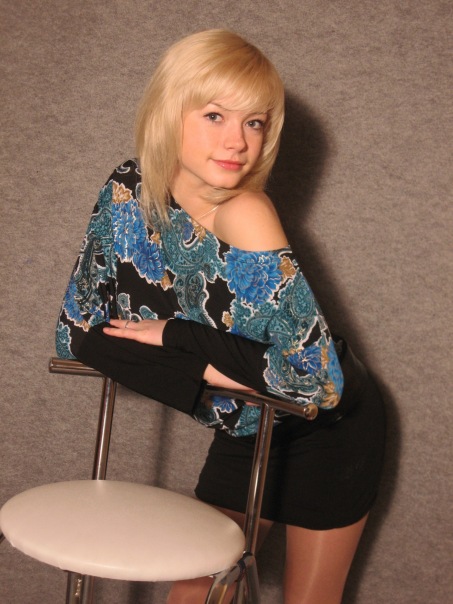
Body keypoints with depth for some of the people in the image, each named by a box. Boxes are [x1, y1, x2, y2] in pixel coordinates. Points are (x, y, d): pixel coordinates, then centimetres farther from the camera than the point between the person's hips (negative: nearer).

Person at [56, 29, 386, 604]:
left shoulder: (243, 217, -32)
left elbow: (318, 382, -34)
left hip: (327, 431, -5)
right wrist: (201, 367, -24)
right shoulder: (128, 191, -16)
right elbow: (78, 332, -9)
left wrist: (175, 337, -26)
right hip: (247, 428, 5)